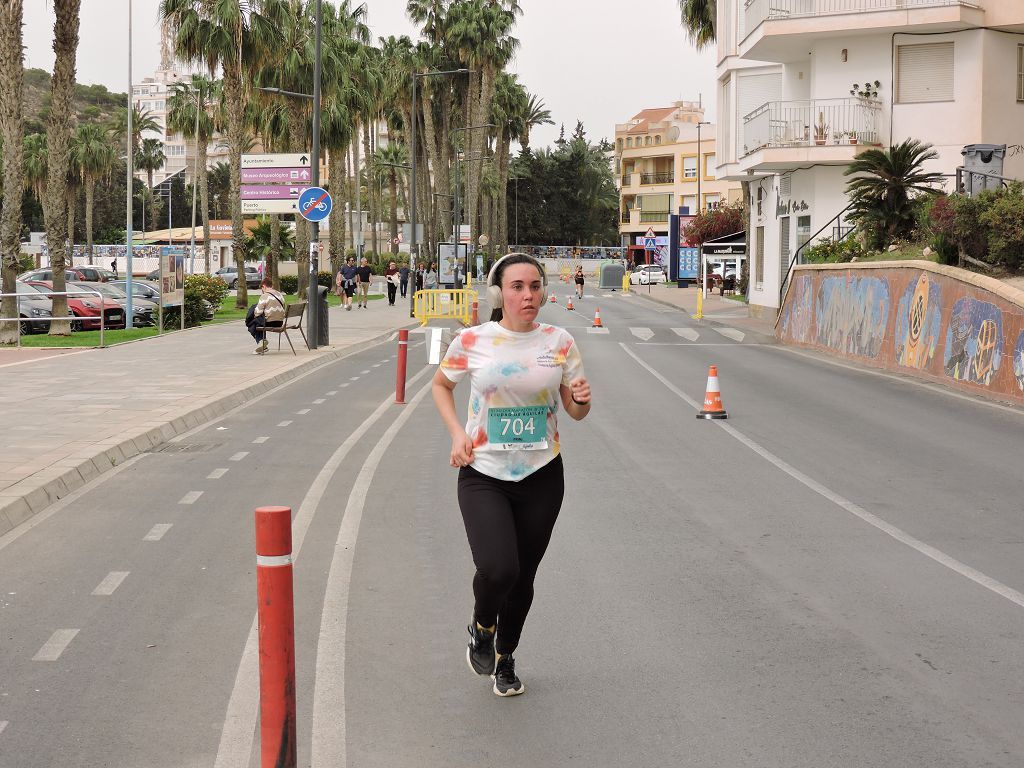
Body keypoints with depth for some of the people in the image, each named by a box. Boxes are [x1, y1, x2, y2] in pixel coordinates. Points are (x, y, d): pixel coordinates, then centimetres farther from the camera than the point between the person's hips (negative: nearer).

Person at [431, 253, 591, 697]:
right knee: (497, 569, -21)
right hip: (483, 475, -2)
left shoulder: (559, 342, -1)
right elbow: (440, 385, 12)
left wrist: (581, 399, -17)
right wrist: (457, 434, -3)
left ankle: (505, 659, 36)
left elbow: (575, 411, 7)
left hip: (542, 476, 2)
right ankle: (482, 627, 15)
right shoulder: (472, 341, -6)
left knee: (523, 577, 10)